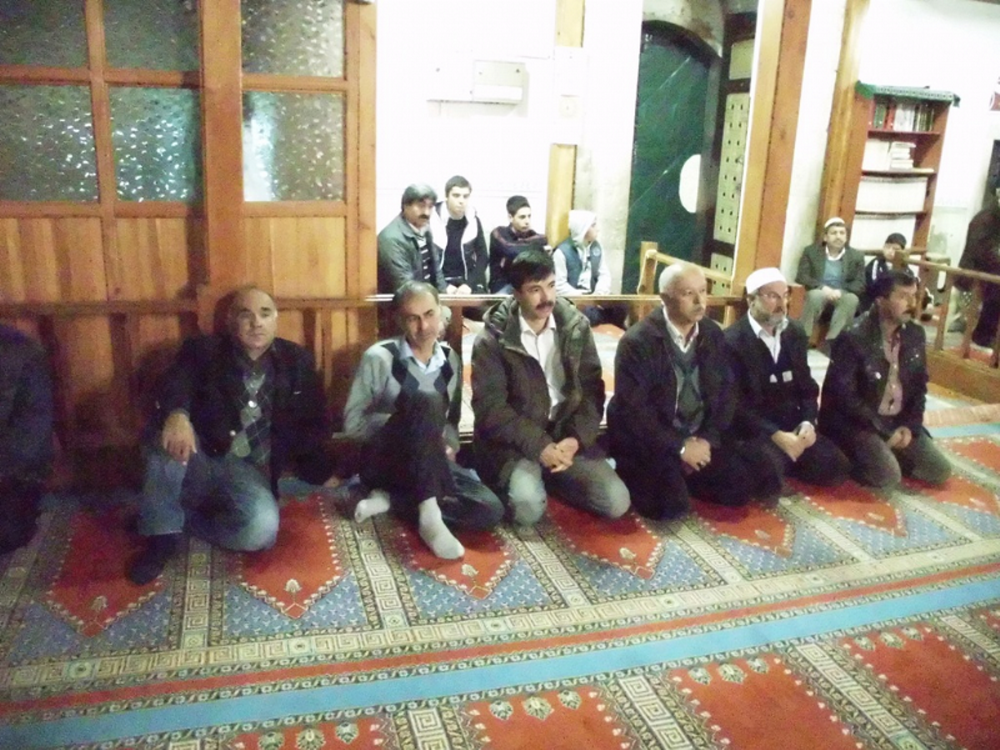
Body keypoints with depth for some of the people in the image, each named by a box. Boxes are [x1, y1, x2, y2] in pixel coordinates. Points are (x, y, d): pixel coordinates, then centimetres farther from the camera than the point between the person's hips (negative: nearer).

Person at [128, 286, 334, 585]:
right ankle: (162, 535, -17)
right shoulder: (202, 350, 3)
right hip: (197, 461, 0)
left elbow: (316, 422, 12)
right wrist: (176, 414, -42)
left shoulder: (297, 361, 10)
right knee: (168, 431, -33)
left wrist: (320, 469, -5)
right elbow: (174, 386, -18)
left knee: (262, 529, -31)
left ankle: (186, 517, -2)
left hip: (248, 472, 1)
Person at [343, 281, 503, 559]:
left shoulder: (451, 361, 7)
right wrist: (409, 423, -19)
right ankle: (430, 516, -38)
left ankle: (389, 499, -12)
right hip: (384, 460, -5)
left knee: (490, 511, -22)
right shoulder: (379, 358, -9)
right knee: (426, 401, -35)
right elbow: (353, 422, -7)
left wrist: (448, 446, -4)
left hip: (431, 464, 5)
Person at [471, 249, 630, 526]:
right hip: (514, 440, -4)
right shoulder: (492, 339, -11)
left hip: (567, 433, 4)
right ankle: (514, 479, 6)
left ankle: (550, 477, 14)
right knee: (528, 507, -29)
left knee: (616, 502, -9)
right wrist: (539, 445, -20)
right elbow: (490, 407, -13)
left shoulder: (576, 326, 1)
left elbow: (592, 390, 2)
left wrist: (576, 438, -14)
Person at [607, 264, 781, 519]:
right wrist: (680, 447, -18)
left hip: (700, 437, 6)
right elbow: (633, 410, -20)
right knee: (671, 502, -26)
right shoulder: (637, 342, -17)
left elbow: (725, 392, 6)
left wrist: (708, 439, -9)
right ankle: (639, 476, 4)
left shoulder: (713, 335, 3)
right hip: (649, 441, -6)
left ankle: (684, 476, 12)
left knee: (743, 485, -7)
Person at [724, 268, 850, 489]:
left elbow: (808, 387, 14)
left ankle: (785, 464, 11)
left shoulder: (795, 333, 11)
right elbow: (735, 404, -15)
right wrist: (775, 435, -22)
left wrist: (808, 422, -6)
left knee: (837, 468, -10)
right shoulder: (732, 340, -12)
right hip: (753, 430, -6)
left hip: (792, 425, 7)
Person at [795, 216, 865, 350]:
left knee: (852, 299, -33)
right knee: (815, 295, -36)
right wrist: (822, 287, -22)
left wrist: (840, 291, -22)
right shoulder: (811, 251, 3)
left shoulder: (857, 256, 6)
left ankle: (830, 341, -35)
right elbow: (801, 277, -5)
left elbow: (860, 284, -2)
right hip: (819, 292, -1)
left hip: (842, 295, 1)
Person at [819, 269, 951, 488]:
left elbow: (919, 385, 11)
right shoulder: (853, 337, -19)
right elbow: (844, 395, -20)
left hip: (899, 421, 7)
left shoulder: (916, 334, 3)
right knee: (887, 475, -26)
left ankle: (883, 453, 16)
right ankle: (852, 459, 4)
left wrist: (910, 426, -5)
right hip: (855, 422, -7)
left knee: (939, 471, -1)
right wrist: (884, 432, -18)